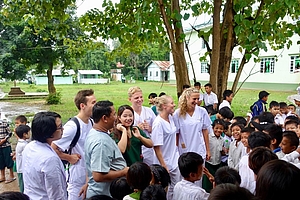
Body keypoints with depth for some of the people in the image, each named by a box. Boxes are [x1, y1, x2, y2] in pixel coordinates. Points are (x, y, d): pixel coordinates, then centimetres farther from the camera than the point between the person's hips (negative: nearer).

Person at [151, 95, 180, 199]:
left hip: (175, 160, 7)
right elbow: (157, 147, -20)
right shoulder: (158, 123, -22)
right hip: (165, 162, -7)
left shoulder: (171, 118, 1)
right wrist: (163, 166, -18)